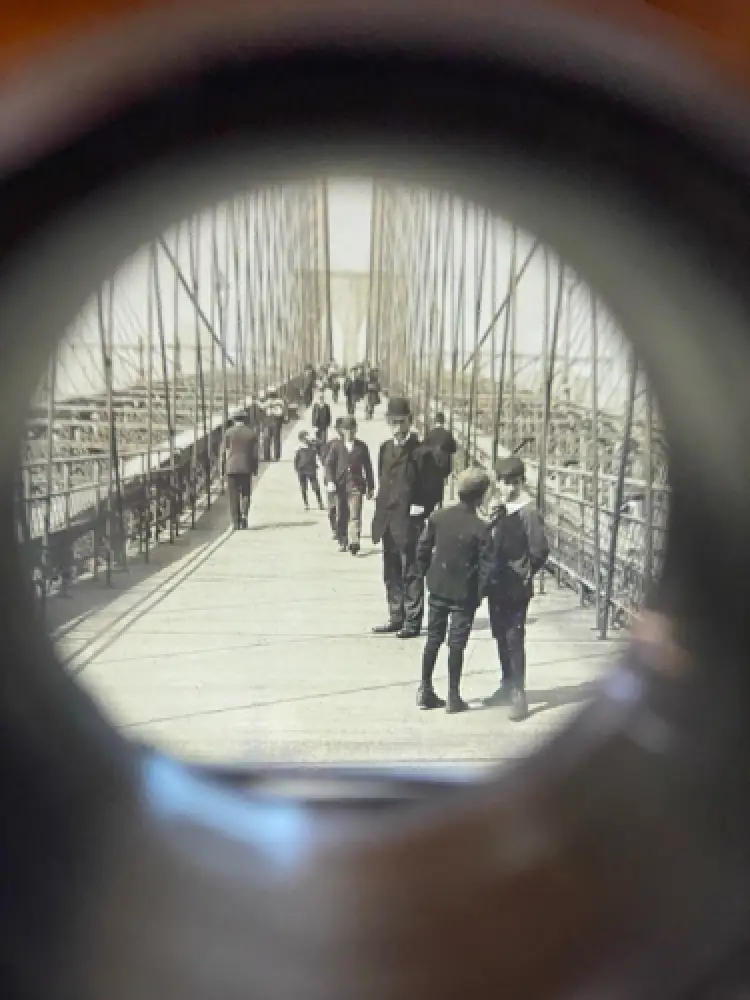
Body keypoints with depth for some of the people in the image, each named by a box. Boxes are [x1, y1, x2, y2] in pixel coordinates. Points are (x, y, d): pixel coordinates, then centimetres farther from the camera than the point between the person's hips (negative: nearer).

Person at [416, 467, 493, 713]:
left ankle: (425, 690, 22)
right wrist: (479, 595, -2)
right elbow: (486, 566, -16)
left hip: (438, 589, 4)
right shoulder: (481, 528, -16)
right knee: (456, 644, 6)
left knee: (433, 638, 15)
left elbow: (423, 550, 0)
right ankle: (453, 697, 14)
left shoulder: (437, 517, -4)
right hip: (464, 593, -4)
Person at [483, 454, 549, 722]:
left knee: (514, 640, -2)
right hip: (496, 584, 7)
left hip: (515, 588, -7)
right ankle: (507, 686, 31)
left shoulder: (528, 511, -16)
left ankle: (519, 694, 8)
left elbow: (540, 551, -15)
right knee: (500, 637, 17)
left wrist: (524, 576, -7)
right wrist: (491, 518, -7)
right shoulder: (499, 505, 5)